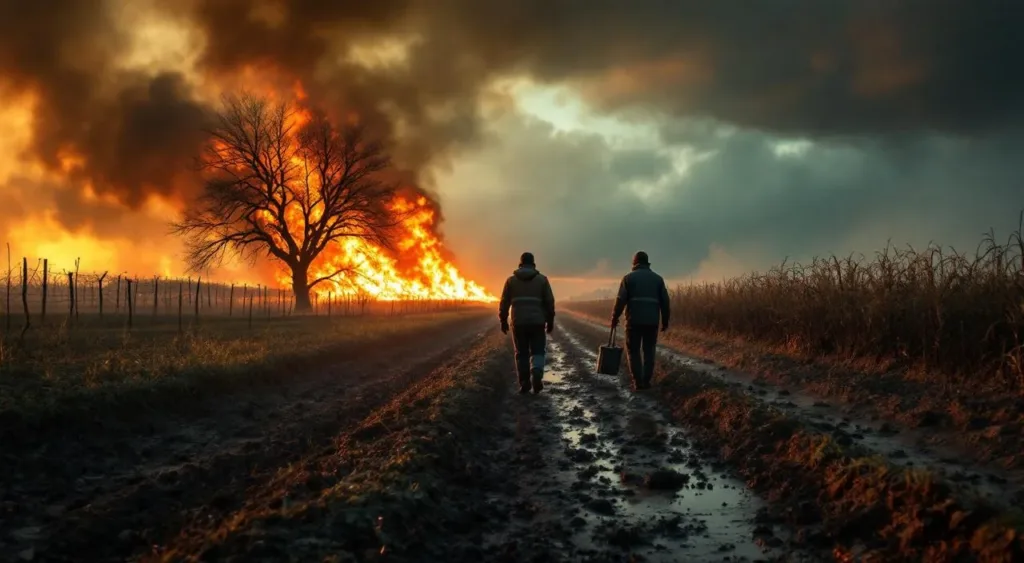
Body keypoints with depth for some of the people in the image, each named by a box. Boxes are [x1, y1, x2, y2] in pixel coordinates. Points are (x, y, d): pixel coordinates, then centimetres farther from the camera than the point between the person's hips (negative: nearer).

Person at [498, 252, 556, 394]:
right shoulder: (542, 279, 5)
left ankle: (524, 384, 9)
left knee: (522, 354, 11)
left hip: (518, 322, 1)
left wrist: (503, 320, 13)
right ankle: (537, 375, -19)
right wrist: (550, 321, 9)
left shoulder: (511, 280, 7)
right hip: (537, 322, -1)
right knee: (537, 352, 8)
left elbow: (504, 302, 5)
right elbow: (549, 302, 2)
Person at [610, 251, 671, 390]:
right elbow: (665, 301, 4)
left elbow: (620, 300, -6)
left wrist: (614, 318, 4)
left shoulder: (628, 278, 1)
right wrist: (665, 320, 11)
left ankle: (638, 381, -1)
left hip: (634, 320, -2)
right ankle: (646, 381, 7)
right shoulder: (658, 278, 8)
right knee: (649, 351, 13)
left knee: (633, 351, 7)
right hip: (652, 321, 2)